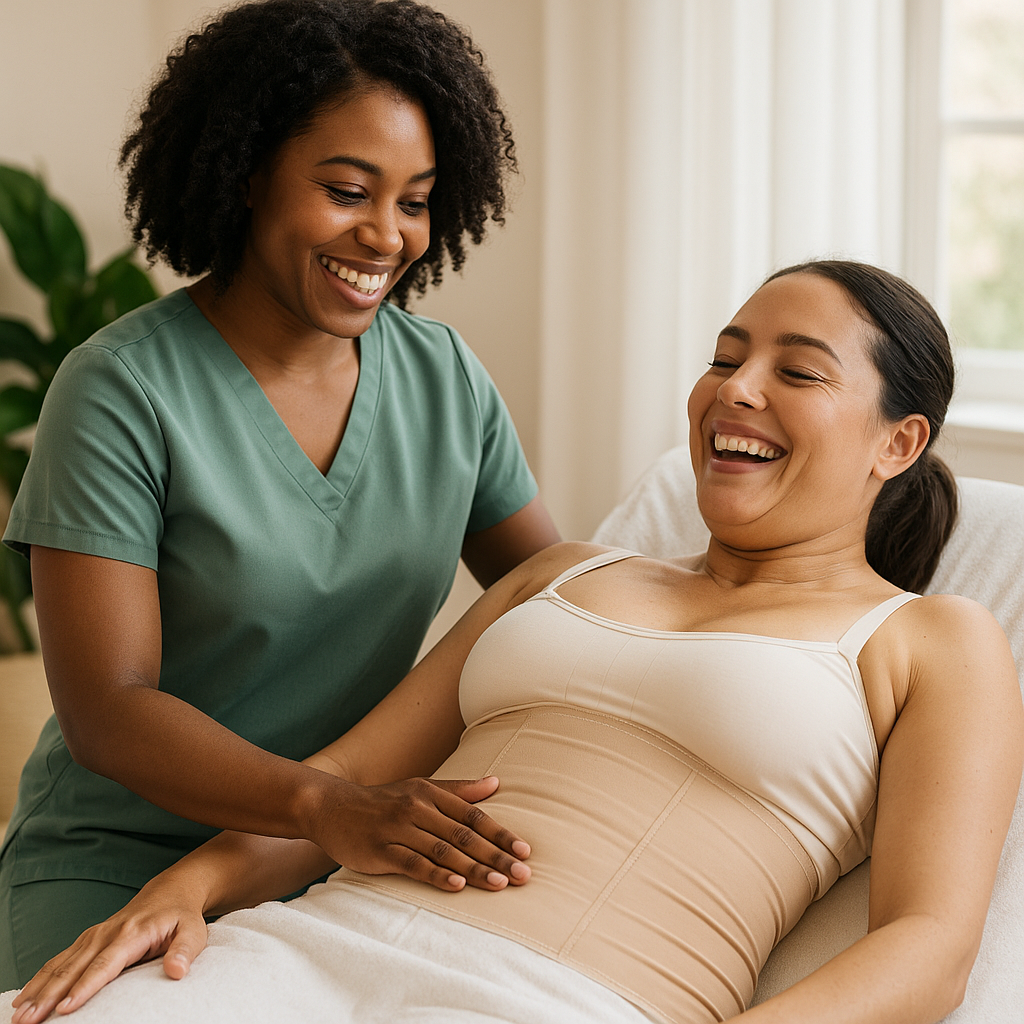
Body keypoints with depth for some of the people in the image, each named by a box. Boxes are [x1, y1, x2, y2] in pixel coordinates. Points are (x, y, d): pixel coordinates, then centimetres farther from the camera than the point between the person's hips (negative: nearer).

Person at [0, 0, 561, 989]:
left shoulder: (447, 379, 3)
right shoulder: (121, 390, -13)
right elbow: (105, 711, -18)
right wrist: (327, 806, -34)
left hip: (337, 871, 4)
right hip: (123, 864, -4)